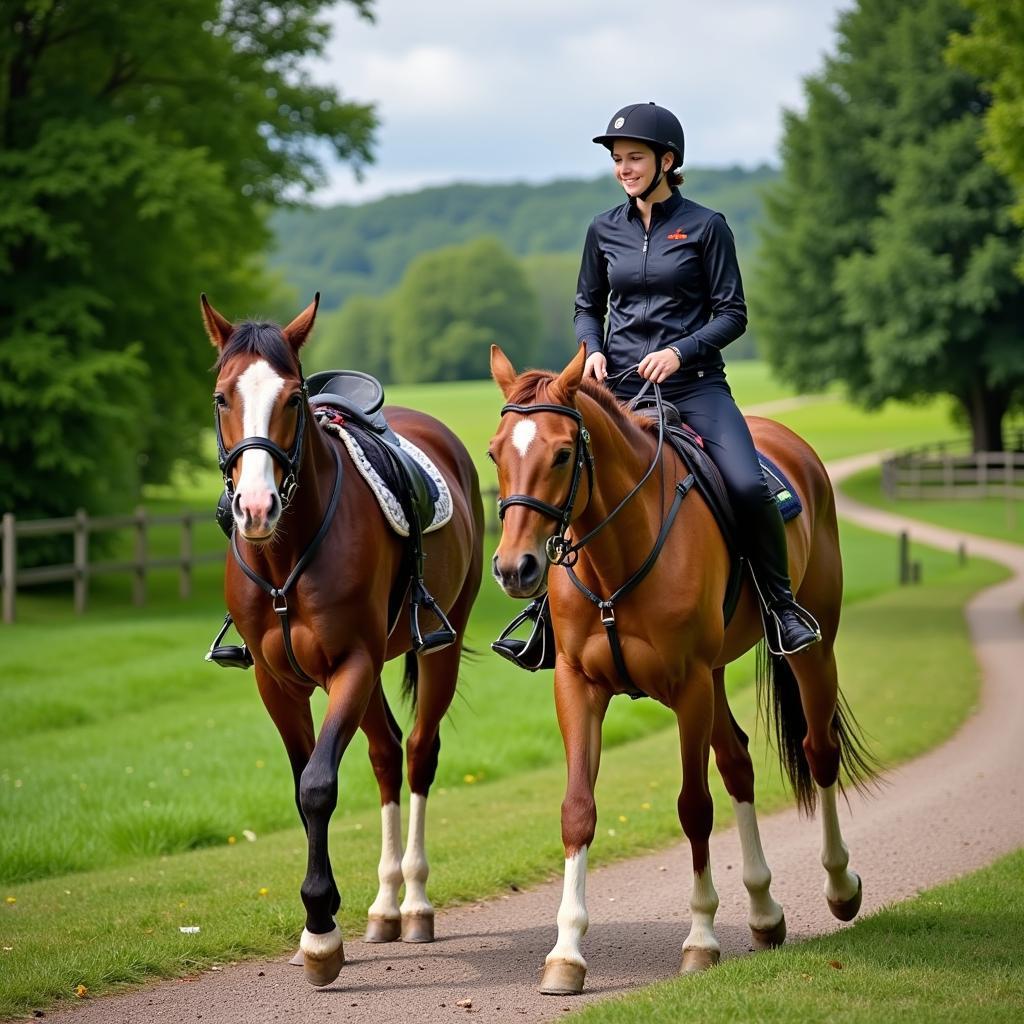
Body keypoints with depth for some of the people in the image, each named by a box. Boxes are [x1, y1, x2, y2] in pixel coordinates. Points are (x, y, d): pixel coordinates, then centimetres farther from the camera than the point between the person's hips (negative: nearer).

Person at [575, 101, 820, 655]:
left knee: (748, 486, -23)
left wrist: (680, 351, -17)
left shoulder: (705, 227, -1)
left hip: (694, 385, -3)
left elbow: (732, 314, -2)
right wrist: (593, 350, -2)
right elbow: (587, 306, 19)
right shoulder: (604, 230, 9)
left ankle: (780, 604, -4)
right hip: (621, 388, 3)